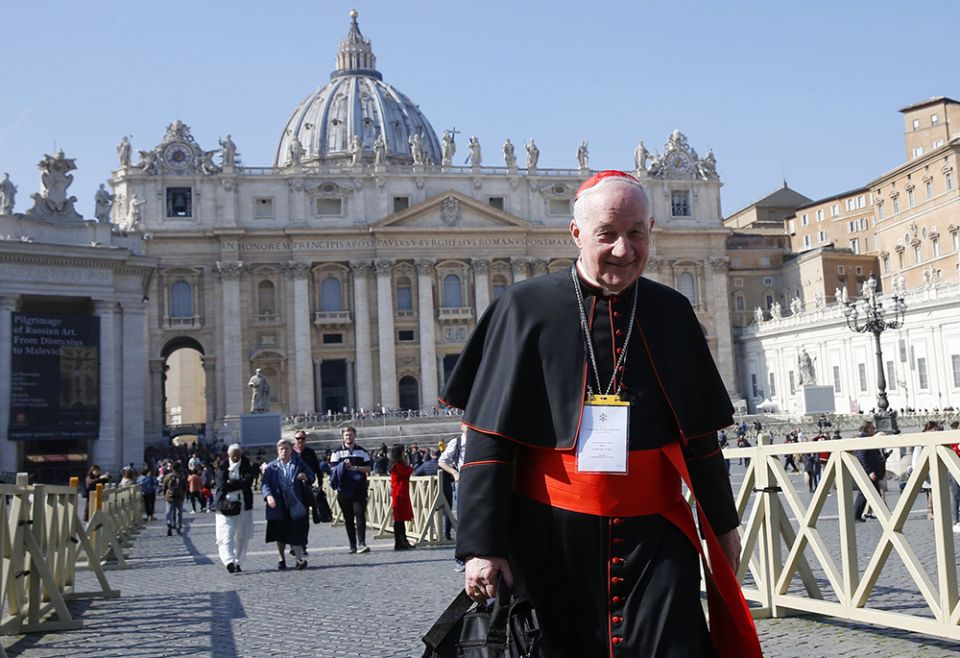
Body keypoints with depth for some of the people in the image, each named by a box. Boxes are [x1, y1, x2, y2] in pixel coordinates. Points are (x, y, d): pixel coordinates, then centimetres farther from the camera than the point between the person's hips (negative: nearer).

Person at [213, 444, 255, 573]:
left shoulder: (246, 466, 4)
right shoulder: (222, 467, 2)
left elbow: (248, 482, -11)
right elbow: (222, 485, -10)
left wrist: (231, 483, -11)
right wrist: (239, 484, -10)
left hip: (243, 506, 2)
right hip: (225, 506, -2)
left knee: (242, 536, 4)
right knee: (226, 535, -14)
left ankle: (237, 563, 15)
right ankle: (229, 561, -22)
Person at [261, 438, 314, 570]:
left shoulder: (299, 464, 7)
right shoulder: (271, 467, 4)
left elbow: (311, 476, 8)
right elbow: (265, 484, -3)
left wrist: (306, 478, -16)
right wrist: (268, 496, -23)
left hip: (295, 506, -1)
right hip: (278, 506, 1)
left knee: (297, 533, -6)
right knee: (280, 534, 11)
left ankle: (299, 559, -5)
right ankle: (281, 558, 27)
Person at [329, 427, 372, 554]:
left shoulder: (362, 452, 10)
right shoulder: (336, 453, 9)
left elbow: (368, 468, 3)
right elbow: (333, 470, 1)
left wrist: (355, 467, -10)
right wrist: (343, 466, -16)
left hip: (359, 489, -1)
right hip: (344, 490, 1)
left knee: (360, 515, -10)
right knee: (348, 518, 6)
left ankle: (361, 543, -14)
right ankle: (352, 545, 12)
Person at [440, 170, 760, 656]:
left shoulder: (671, 313, 6)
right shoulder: (525, 308, -4)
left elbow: (699, 434, 13)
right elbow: (489, 439, -5)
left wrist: (722, 524, 16)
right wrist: (482, 545, -9)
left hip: (656, 535, 2)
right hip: (553, 539, -2)